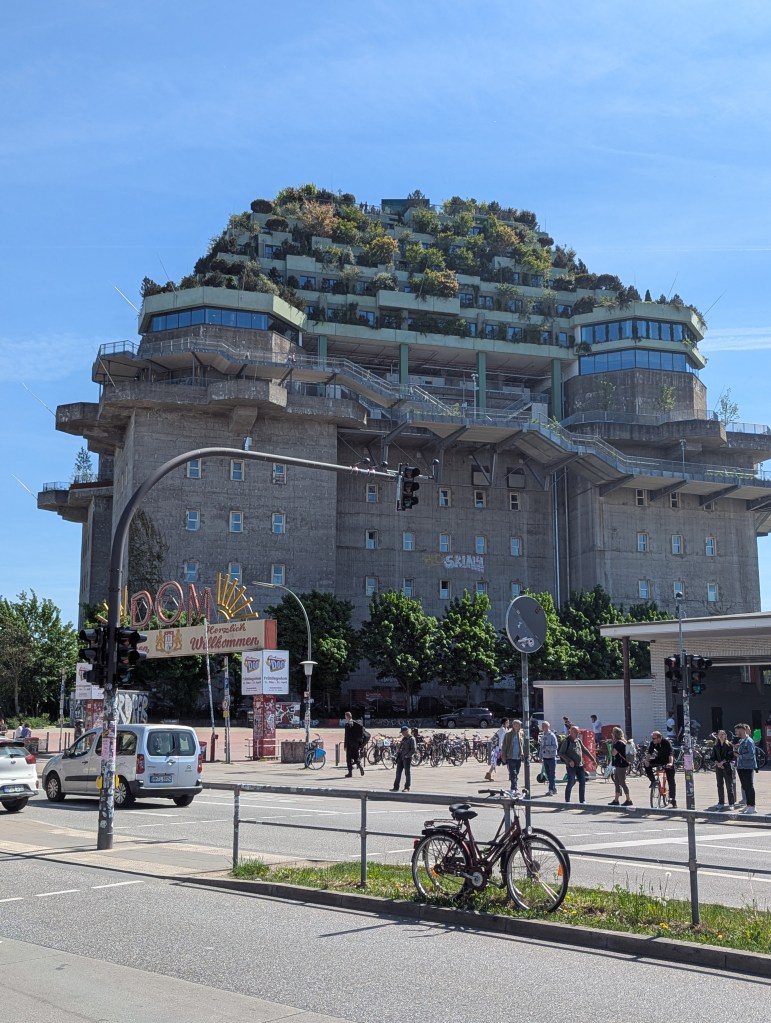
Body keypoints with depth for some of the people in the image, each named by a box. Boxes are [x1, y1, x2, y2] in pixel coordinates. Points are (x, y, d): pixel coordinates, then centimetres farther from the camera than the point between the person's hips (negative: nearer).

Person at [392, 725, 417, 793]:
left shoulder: (412, 739, -8)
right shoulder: (404, 738, 17)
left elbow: (413, 749, -15)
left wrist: (407, 756, -17)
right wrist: (398, 753, 8)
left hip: (407, 758, -8)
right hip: (400, 758, 8)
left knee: (407, 773, -2)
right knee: (398, 773, 9)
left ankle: (407, 788, 2)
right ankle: (396, 787, 13)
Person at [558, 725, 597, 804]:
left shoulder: (578, 740, 13)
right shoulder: (566, 741, -7)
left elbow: (585, 751, 22)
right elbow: (561, 753, -9)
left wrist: (593, 760, 21)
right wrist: (569, 761, -17)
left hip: (580, 765, 6)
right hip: (571, 766, -6)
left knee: (582, 782, 4)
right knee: (571, 782, -10)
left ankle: (582, 801, 14)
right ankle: (567, 801, 2)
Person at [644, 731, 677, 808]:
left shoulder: (666, 742, -27)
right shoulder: (652, 743, -13)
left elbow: (670, 754, -37)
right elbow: (649, 752, -22)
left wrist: (670, 763, -55)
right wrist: (647, 760, -41)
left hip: (668, 762, -4)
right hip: (659, 760, 4)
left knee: (671, 780, -5)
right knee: (647, 765, -21)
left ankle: (673, 799, 5)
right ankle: (653, 781, -5)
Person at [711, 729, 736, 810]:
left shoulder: (729, 745, -2)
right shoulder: (715, 746, 10)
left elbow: (731, 756, -8)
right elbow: (713, 757, 9)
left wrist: (723, 762, -14)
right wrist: (717, 763, -8)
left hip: (727, 766, -4)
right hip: (718, 767, 4)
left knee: (729, 785, -4)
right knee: (720, 785, 7)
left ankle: (731, 803, -1)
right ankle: (721, 803, 13)